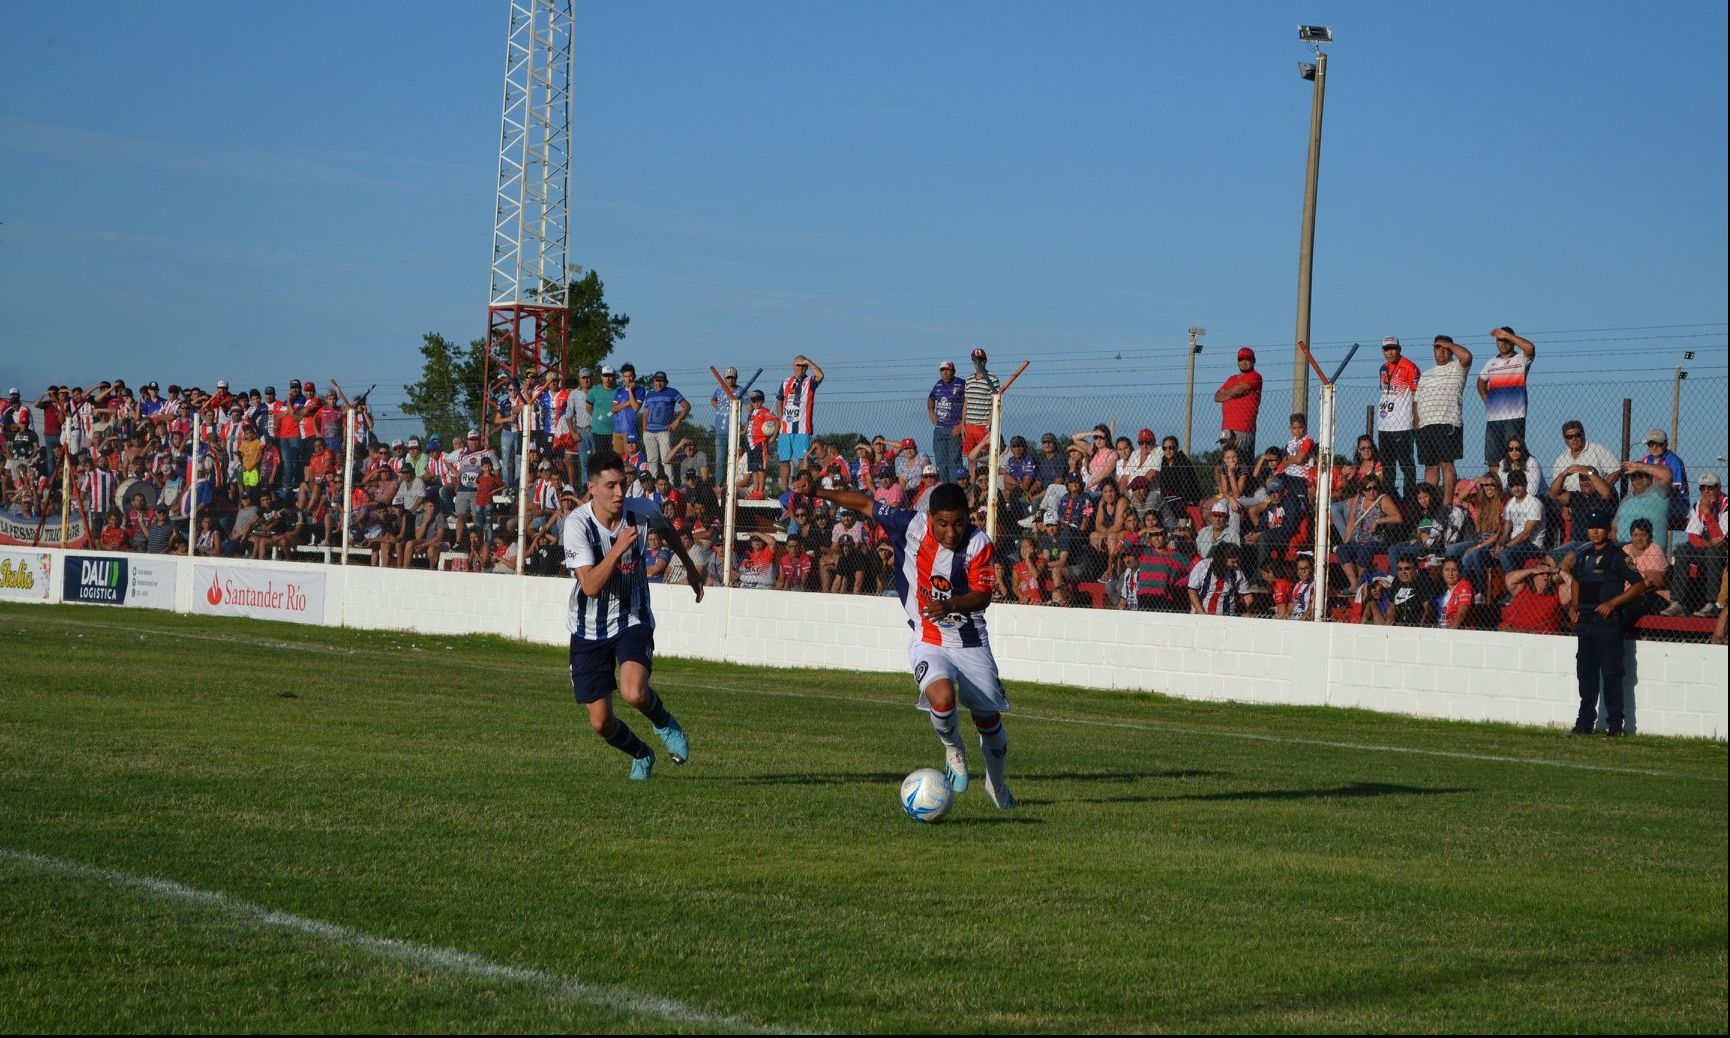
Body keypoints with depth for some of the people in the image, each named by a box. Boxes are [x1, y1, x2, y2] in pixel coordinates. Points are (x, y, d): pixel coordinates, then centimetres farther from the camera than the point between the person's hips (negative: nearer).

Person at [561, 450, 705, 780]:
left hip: (633, 621, 0)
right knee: (601, 722, -1)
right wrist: (619, 547, -37)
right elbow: (590, 586, -29)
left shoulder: (639, 513, -11)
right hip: (589, 629, 0)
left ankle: (664, 723, 7)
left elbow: (666, 526, 16)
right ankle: (642, 755, 32)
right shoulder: (577, 524, -21)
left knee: (634, 693, -28)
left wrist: (689, 566, 21)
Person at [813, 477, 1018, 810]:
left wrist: (950, 605, -36)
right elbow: (864, 503, 1)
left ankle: (997, 784, 39)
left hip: (972, 644, 1)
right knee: (942, 698, -30)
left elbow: (982, 595, -18)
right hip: (928, 643, -1)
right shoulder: (911, 526, -11)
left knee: (988, 718, 9)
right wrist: (820, 493, -1)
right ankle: (953, 751, 4)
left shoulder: (979, 544, -14)